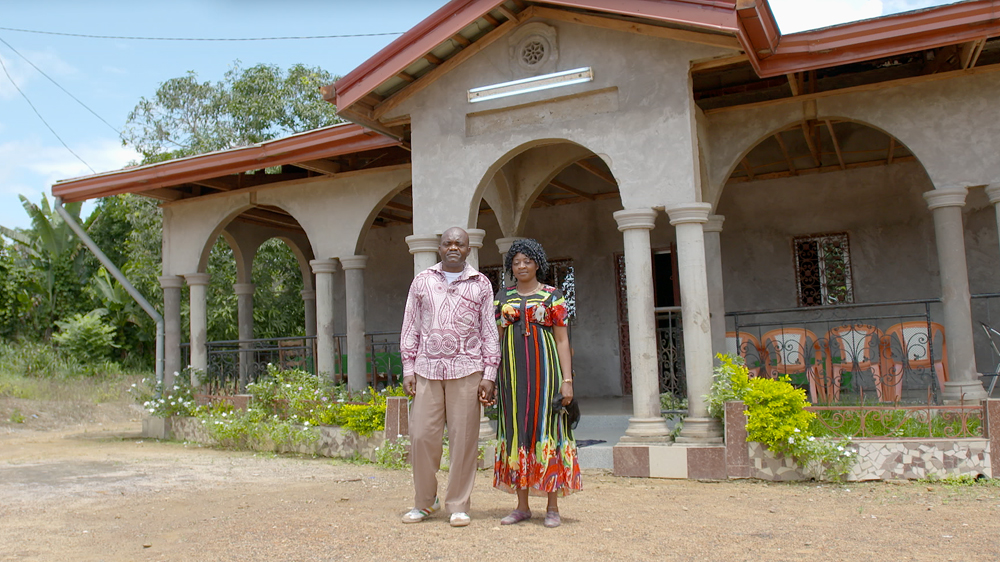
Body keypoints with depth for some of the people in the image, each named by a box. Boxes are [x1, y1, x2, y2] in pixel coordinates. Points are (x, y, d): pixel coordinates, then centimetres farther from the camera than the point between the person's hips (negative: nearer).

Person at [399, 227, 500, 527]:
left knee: (463, 440, 0)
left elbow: (490, 332, 7)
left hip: (466, 370, -1)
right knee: (421, 436, 0)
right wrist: (408, 370, 5)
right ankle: (424, 502, 18)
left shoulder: (481, 284, 9)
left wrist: (489, 375, 0)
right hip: (427, 370, 1)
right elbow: (410, 328, 13)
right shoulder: (422, 281, 12)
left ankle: (458, 506, 12)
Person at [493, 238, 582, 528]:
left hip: (543, 369, -3)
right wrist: (492, 377, 6)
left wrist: (567, 379, -9)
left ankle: (552, 507, 7)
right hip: (512, 372, 3)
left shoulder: (552, 296, 3)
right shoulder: (503, 297, 12)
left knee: (546, 429, -2)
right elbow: (497, 338, 13)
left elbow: (562, 340, -1)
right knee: (516, 431, 4)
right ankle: (522, 506, 13)